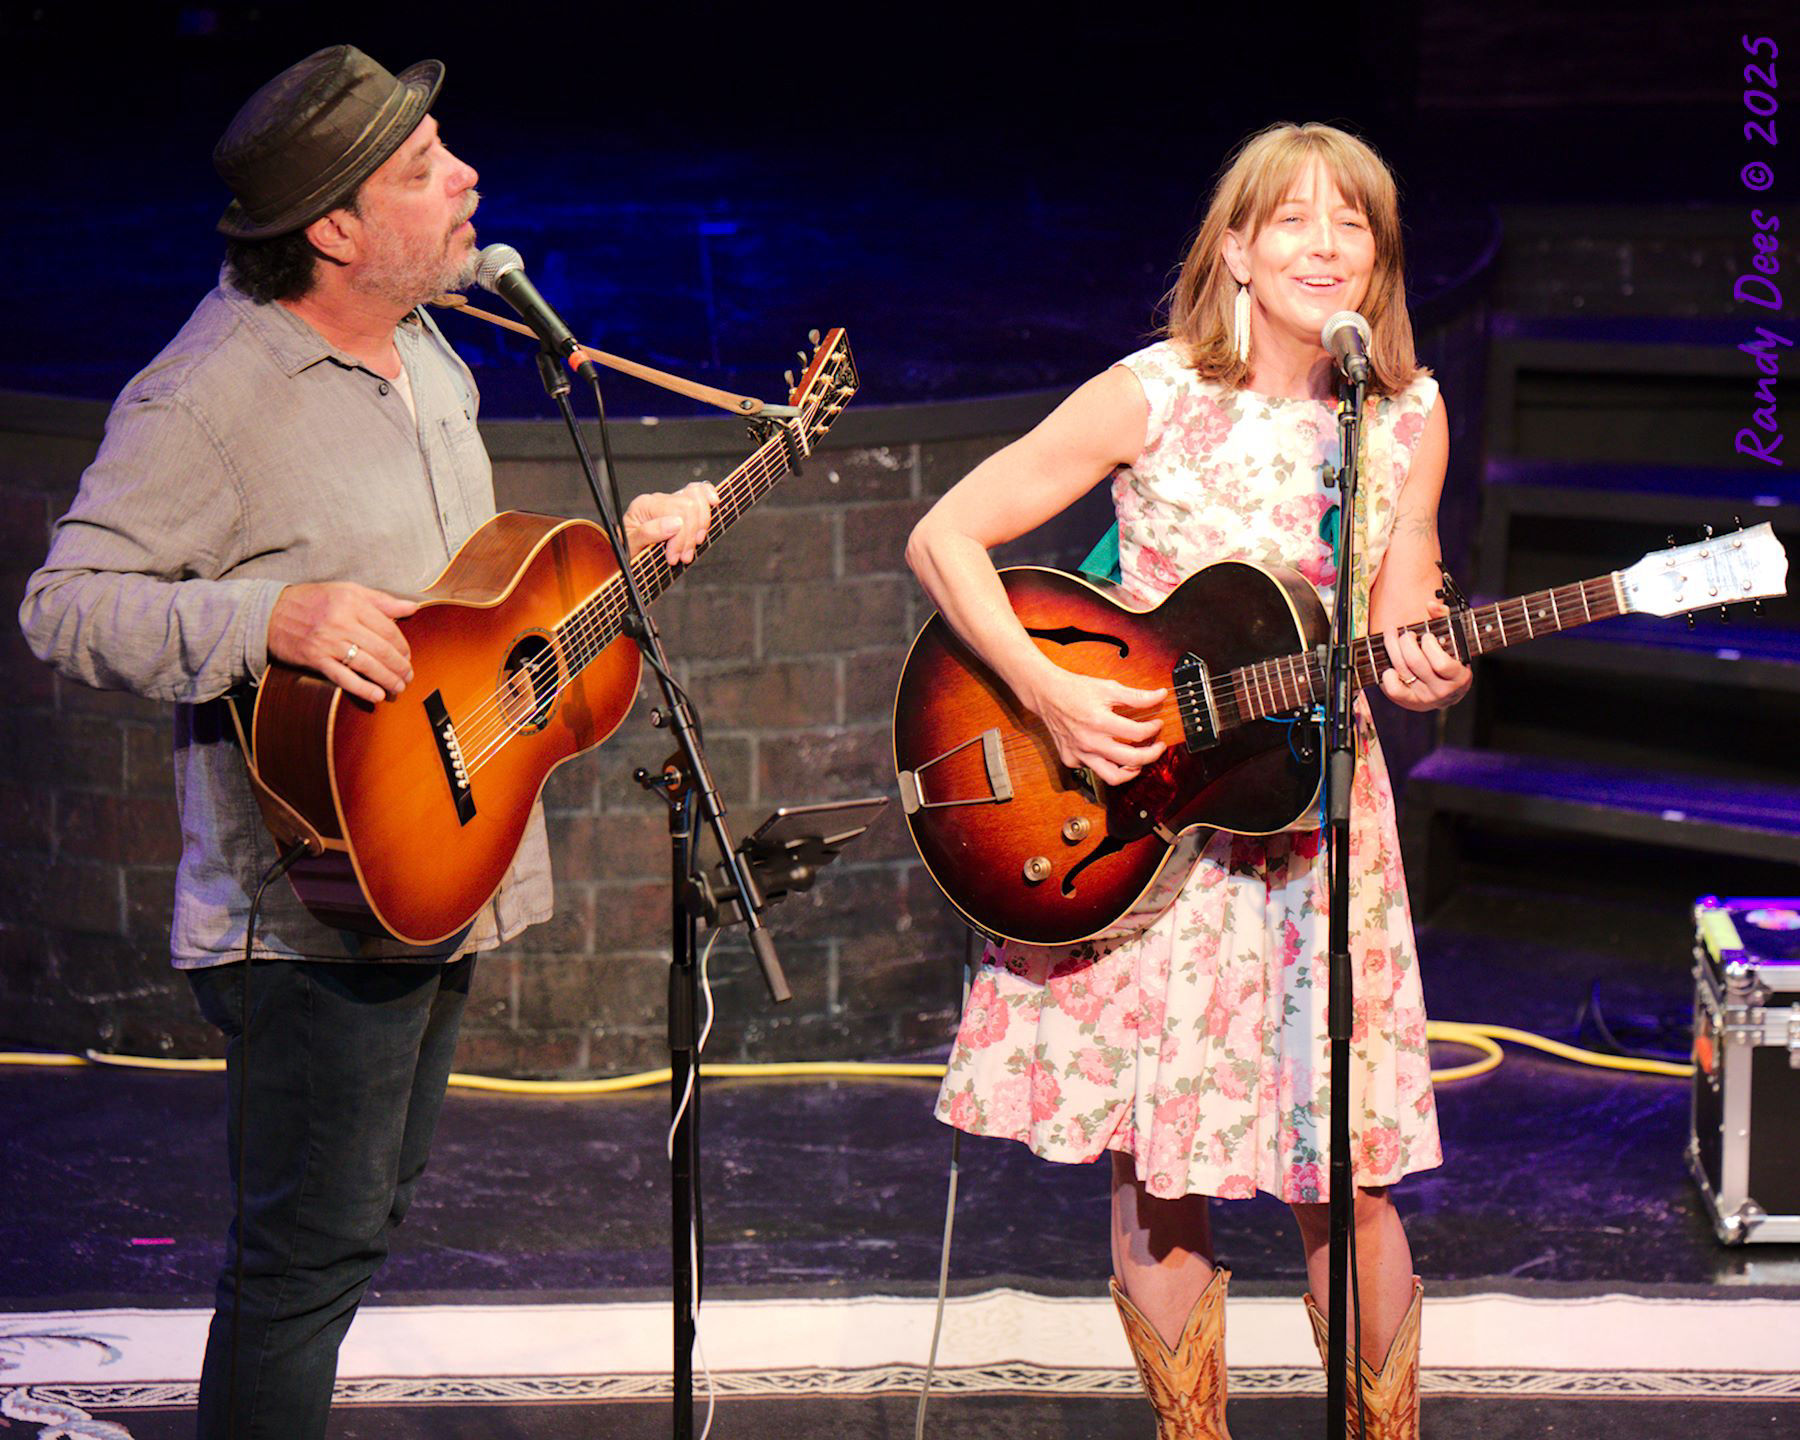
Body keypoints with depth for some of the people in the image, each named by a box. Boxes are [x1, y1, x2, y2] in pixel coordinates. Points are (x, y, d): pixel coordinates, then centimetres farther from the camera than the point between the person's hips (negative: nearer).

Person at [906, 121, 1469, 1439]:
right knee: (1154, 1163, 3)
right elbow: (944, 537, -8)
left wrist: (1422, 674, -16)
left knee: (1347, 1177, -2)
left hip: (1315, 816, 2)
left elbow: (1394, 635, 7)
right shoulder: (1155, 396, -10)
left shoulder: (1408, 415, 0)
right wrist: (1047, 689, -18)